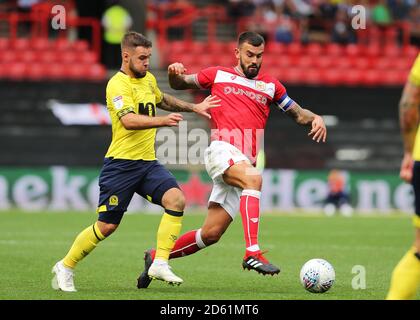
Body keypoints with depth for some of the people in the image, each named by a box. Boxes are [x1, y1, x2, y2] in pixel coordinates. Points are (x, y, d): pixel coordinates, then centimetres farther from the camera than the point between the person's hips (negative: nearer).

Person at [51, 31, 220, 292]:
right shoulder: (118, 84, -14)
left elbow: (162, 100, 36)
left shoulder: (148, 79, 12)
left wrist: (193, 107, 32)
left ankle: (160, 263, -16)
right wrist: (162, 121, -43)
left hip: (148, 162, 7)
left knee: (176, 199, -18)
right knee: (107, 226, -3)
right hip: (121, 163, -7)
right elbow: (129, 120, -31)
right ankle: (65, 267, 17)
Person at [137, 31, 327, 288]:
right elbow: (179, 84, 23)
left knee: (211, 234, 1)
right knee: (253, 178, -37)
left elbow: (298, 114, 25)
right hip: (222, 150, -4)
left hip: (245, 162, 4)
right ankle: (253, 252, -48)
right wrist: (175, 73, -1)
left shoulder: (270, 85, 21)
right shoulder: (218, 75, 14)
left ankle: (156, 256, 20)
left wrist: (315, 118, 3)